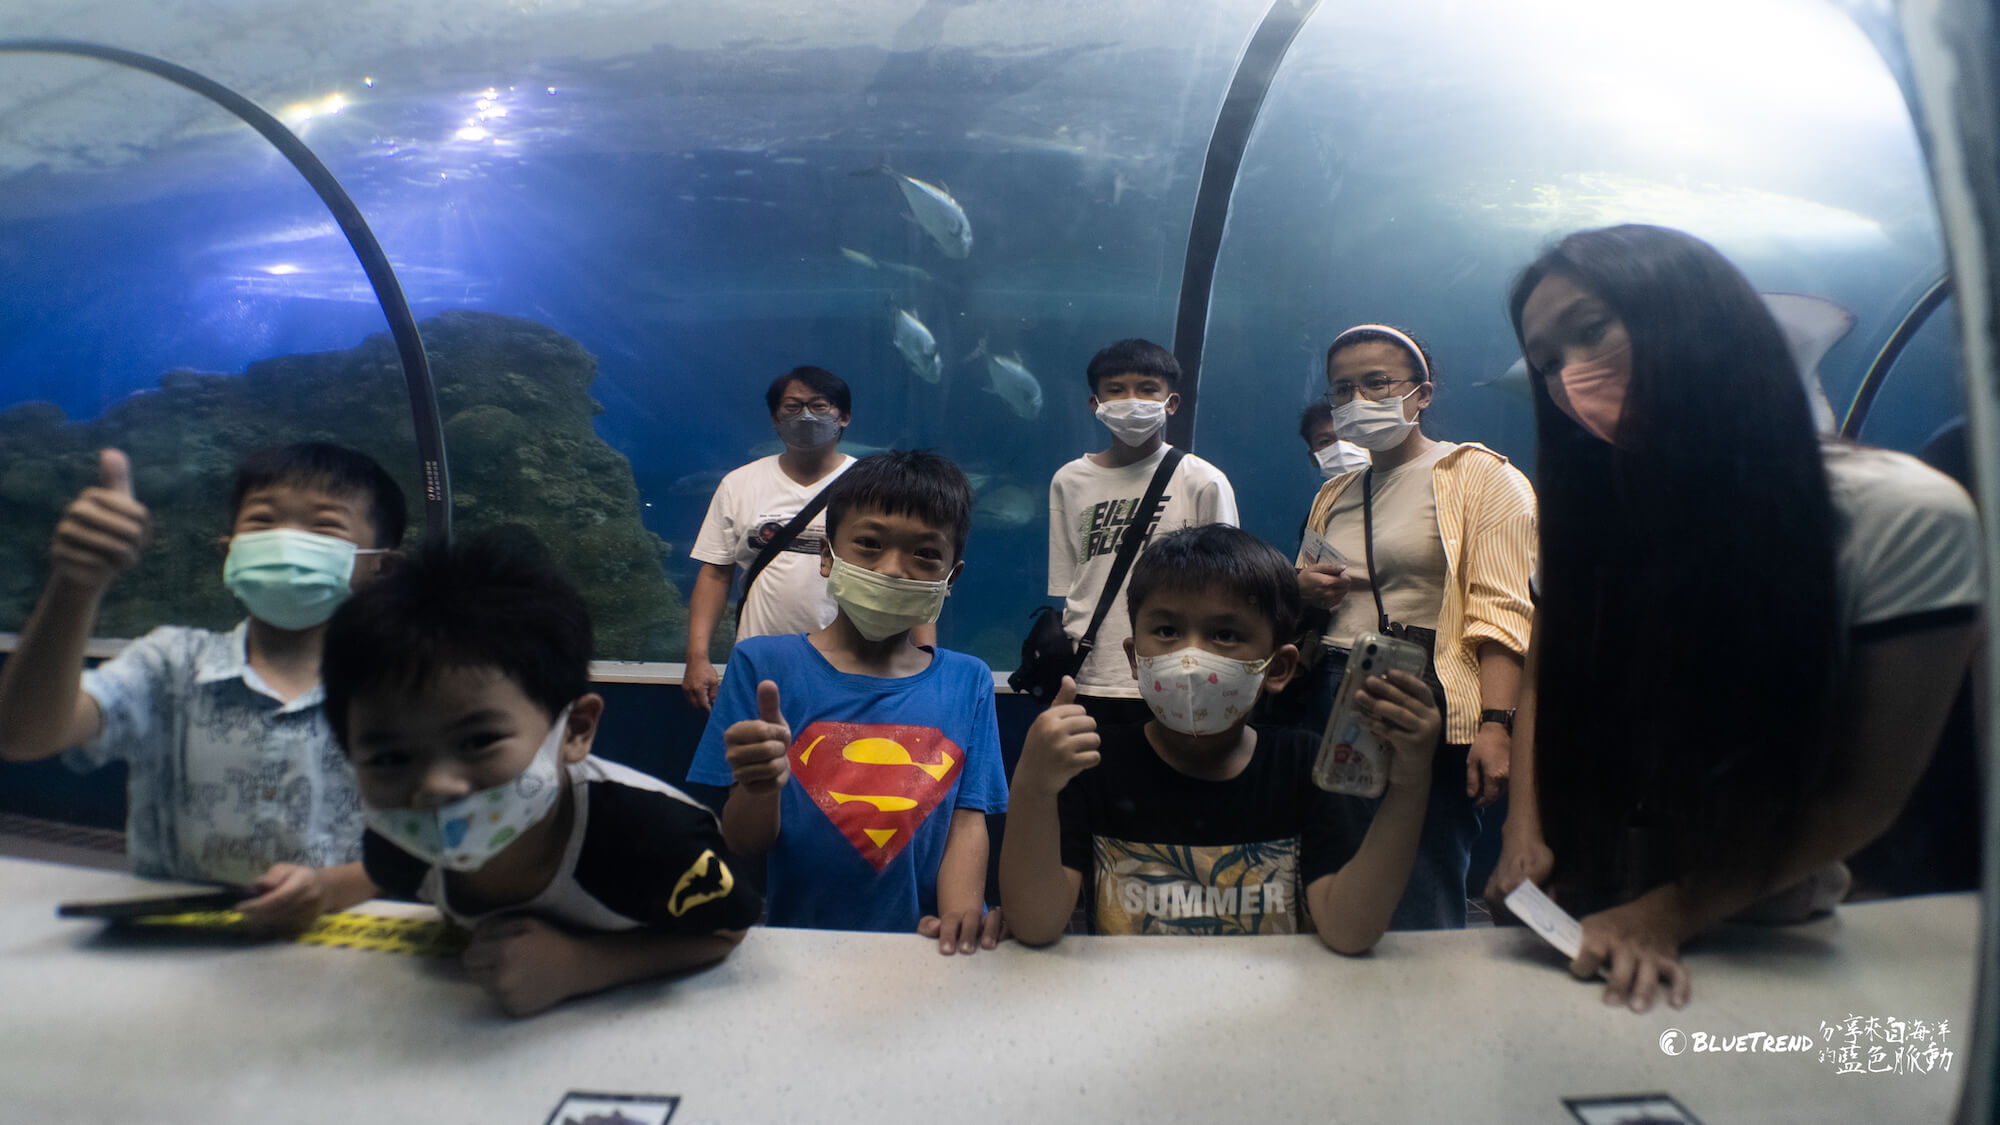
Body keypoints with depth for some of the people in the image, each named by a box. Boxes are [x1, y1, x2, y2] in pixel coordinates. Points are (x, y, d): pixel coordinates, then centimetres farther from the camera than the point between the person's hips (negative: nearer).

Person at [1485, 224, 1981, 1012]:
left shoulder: (1907, 518, -13)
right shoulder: (1590, 511, -2)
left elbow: (1869, 793, -11)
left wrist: (1672, 912, -16)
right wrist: (1525, 824, -10)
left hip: (1758, 923, -2)